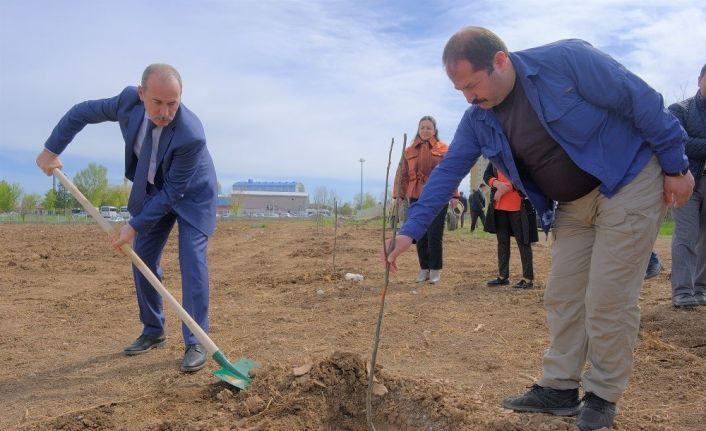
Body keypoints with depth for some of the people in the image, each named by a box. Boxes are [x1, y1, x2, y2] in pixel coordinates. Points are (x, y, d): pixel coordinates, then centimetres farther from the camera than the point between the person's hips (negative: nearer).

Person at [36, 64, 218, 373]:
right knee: (143, 260, 6)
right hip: (151, 190, 6)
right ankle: (153, 332, 22)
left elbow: (172, 192, -29)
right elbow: (83, 112, -5)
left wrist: (135, 226, -26)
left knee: (192, 260, -16)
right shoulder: (129, 100, -24)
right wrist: (51, 149, -2)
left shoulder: (191, 135, -38)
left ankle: (196, 342, -8)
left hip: (191, 194, -5)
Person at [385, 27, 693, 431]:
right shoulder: (479, 120, -4)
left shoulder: (566, 60, -23)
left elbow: (641, 100, -16)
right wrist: (411, 230, -7)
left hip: (629, 184, -6)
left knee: (608, 300, -6)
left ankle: (603, 396, 11)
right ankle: (560, 388, 20)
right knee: (562, 297, 7)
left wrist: (675, 165, -10)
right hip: (572, 207, 6)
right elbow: (447, 172, -2)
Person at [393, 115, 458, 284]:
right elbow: (402, 174, 9)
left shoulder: (444, 149, 4)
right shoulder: (409, 151, 10)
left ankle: (435, 270, 6)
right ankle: (424, 269, 16)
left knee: (434, 235, -5)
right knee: (420, 236, 5)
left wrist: (454, 195, -5)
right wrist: (398, 195, 1)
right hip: (416, 198, 3)